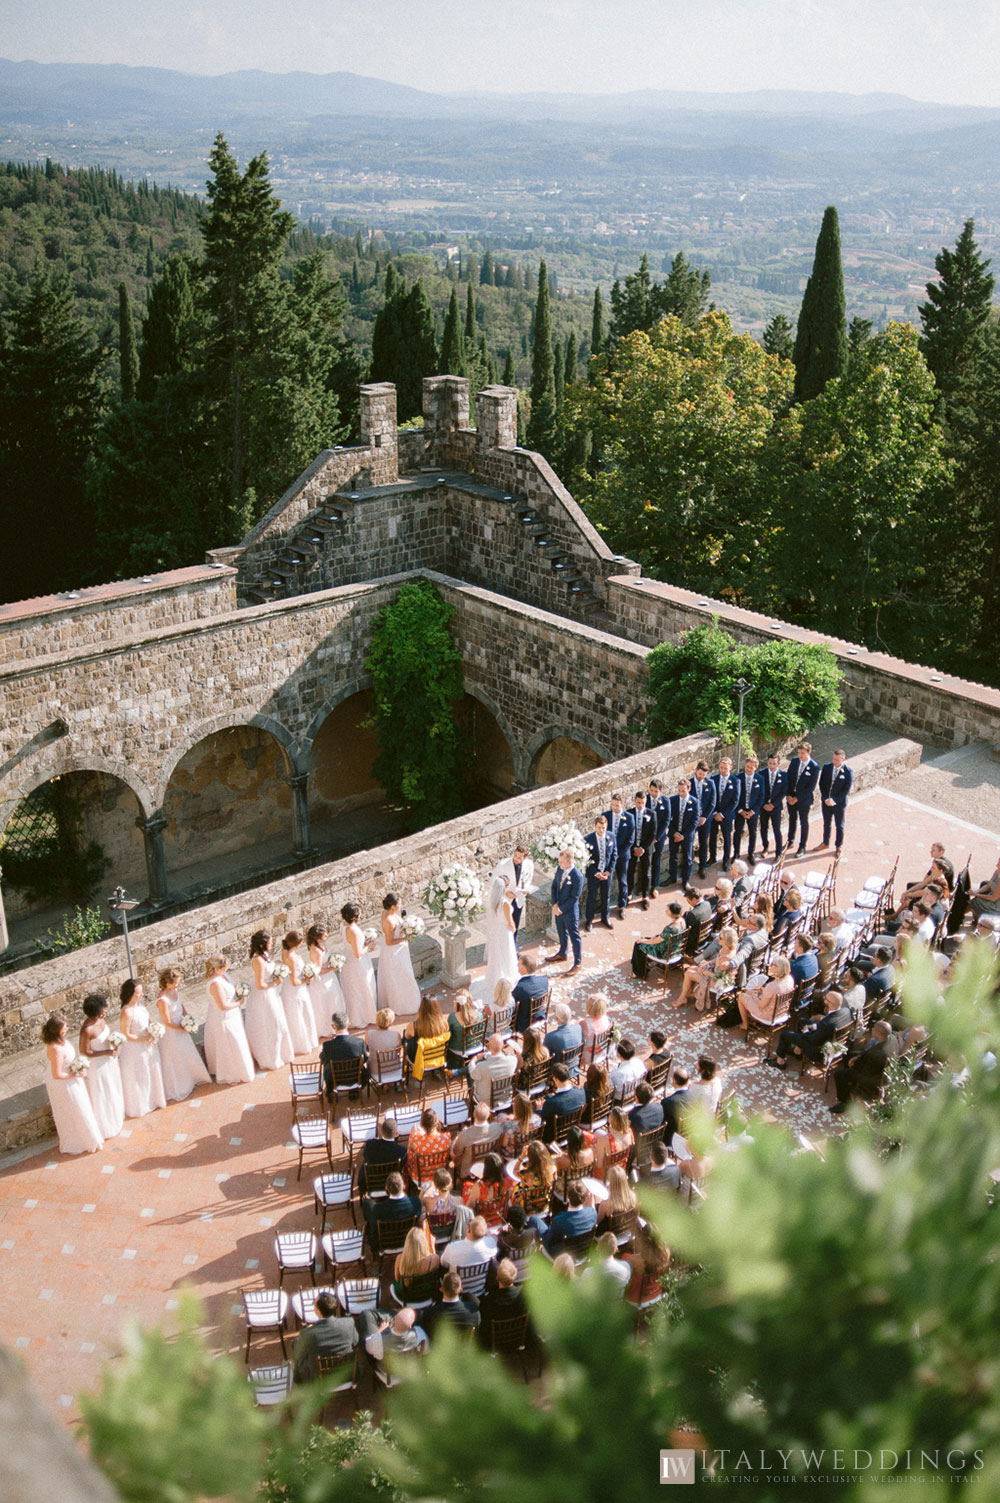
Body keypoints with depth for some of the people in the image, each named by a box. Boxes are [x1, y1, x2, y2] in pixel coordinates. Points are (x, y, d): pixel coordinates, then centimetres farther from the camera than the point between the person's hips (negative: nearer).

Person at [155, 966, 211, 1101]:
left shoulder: (174, 991, -11)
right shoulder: (162, 1000, -35)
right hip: (171, 1032, -8)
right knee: (175, 1061, 12)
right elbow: (167, 1022, -26)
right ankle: (178, 1089, 32)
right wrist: (182, 1029, -16)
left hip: (180, 1027, 8)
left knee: (187, 1054, 27)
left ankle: (193, 1078, 49)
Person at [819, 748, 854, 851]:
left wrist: (834, 800, -19)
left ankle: (838, 847, 27)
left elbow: (846, 790, -15)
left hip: (839, 803, -4)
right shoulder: (826, 767, -5)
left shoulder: (848, 772, -16)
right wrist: (825, 798, -10)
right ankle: (826, 844, 39)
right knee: (826, 824, 20)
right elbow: (821, 784, -1)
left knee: (839, 826, 11)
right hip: (826, 802, 4)